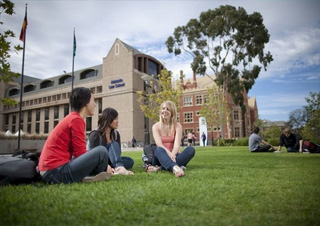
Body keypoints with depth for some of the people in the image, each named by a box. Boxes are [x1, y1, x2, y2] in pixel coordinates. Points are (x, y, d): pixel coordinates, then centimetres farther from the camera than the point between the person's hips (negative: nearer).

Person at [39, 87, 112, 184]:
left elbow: (78, 152, 16)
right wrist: (103, 167, -2)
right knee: (101, 151, -15)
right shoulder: (76, 119, -13)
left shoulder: (71, 118, 17)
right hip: (57, 171, -10)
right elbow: (80, 153, -15)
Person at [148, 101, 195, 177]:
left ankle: (160, 167, -38)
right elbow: (159, 145, -15)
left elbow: (177, 145, -14)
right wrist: (169, 153, -36)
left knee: (191, 149, -26)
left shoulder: (177, 126, 1)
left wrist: (172, 155, -36)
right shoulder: (156, 126, 0)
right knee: (159, 150, -34)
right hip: (162, 157, -1)